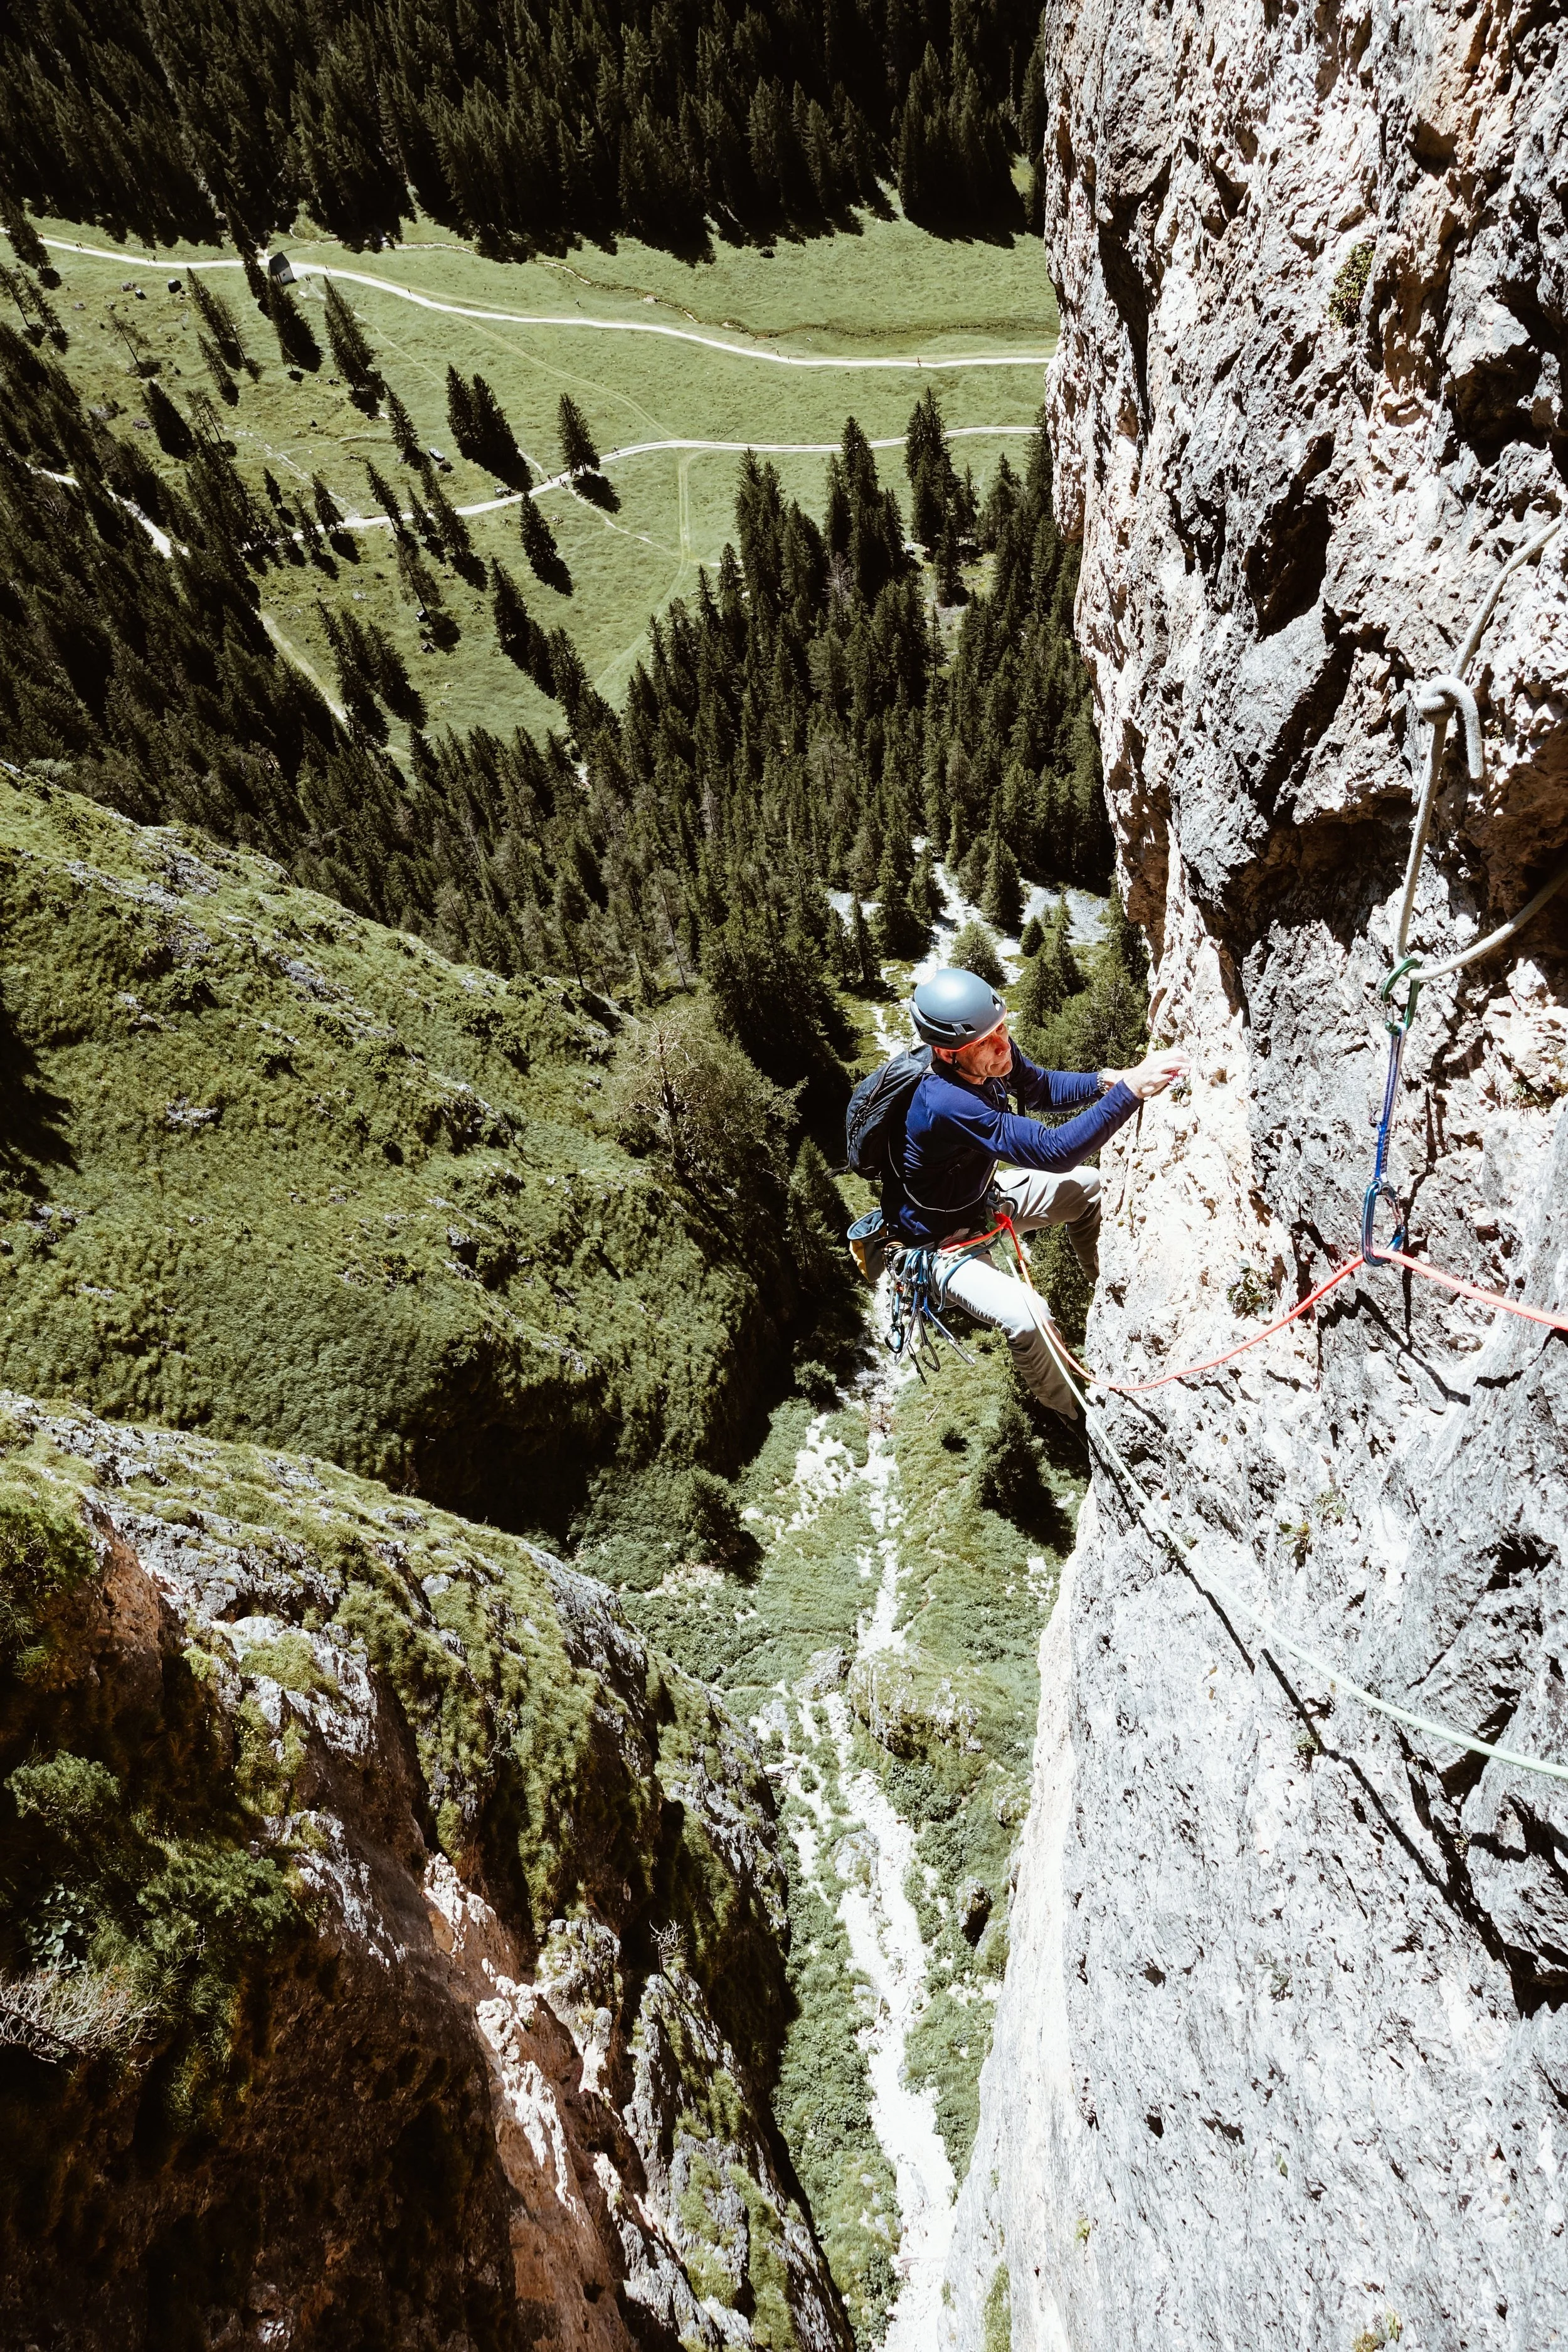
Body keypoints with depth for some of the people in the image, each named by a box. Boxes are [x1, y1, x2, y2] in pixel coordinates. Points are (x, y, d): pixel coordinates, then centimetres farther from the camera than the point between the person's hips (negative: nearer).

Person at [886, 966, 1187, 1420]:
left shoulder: (992, 1053, -17)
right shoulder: (945, 1105, -41)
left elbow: (1041, 1089, 3)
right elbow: (1053, 1152, -43)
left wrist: (1104, 1081, -15)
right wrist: (1130, 1090, -44)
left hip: (981, 1198, 8)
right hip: (941, 1242, -8)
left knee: (1089, 1187, 10)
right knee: (1027, 1318, -27)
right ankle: (1074, 1413, 4)